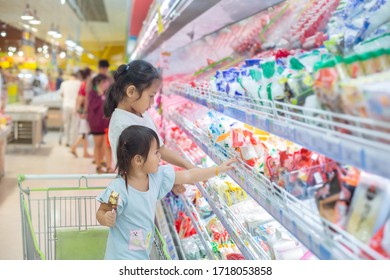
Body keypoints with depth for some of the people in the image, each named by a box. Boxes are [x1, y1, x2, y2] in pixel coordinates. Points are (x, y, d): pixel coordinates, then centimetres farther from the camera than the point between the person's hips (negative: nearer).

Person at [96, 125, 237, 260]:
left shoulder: (157, 176, -6)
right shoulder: (118, 189, -25)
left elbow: (188, 176, 3)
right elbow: (101, 213, -12)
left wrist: (218, 170, 5)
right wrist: (106, 219, -34)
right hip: (123, 256, -7)